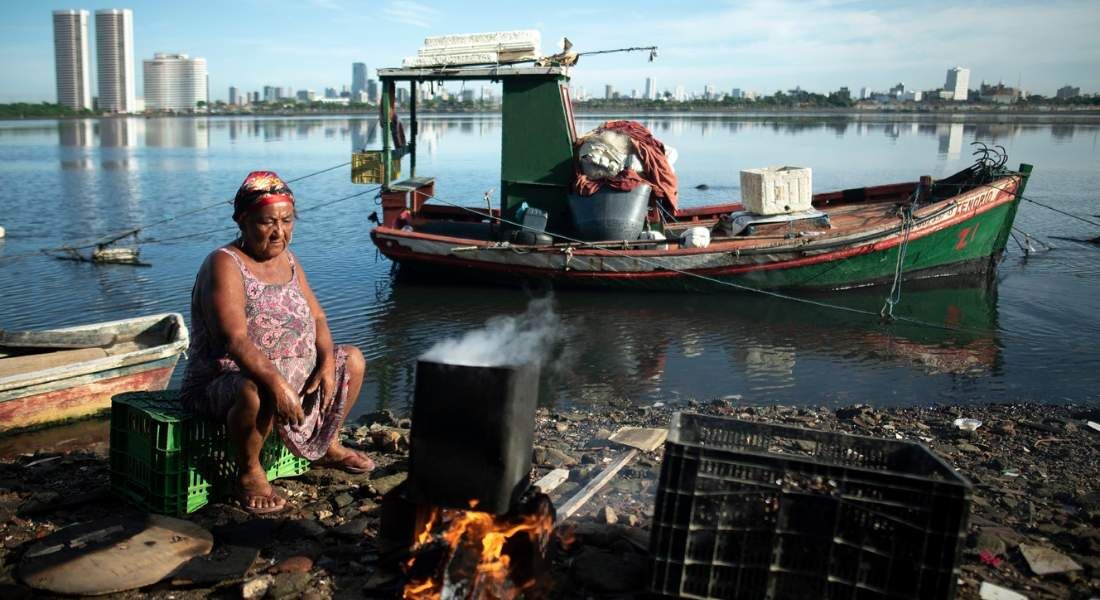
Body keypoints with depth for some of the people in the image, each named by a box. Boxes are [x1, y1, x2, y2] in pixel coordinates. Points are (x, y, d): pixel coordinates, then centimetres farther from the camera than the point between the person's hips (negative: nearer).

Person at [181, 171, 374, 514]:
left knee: (352, 360, 11)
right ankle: (249, 472, -13)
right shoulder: (225, 265, -18)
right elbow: (236, 340, -30)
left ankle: (327, 446, 25)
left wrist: (327, 363, -8)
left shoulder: (287, 260, 8)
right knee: (256, 390, -41)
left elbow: (316, 316, 9)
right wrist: (276, 382, -41)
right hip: (224, 382, -8)